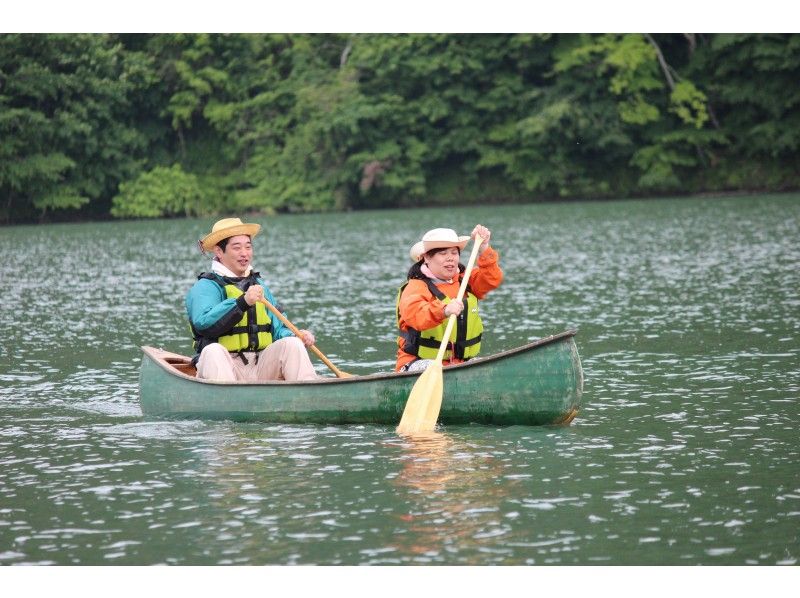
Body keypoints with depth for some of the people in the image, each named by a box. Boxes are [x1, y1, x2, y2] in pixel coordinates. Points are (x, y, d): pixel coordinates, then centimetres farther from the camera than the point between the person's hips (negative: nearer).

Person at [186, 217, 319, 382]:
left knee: (292, 343, -17)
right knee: (213, 351, -35)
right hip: (224, 367, -5)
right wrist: (242, 302, -28)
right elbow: (203, 323, -20)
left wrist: (297, 337, -5)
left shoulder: (259, 285, 22)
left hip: (262, 368, 5)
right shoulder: (205, 287, 1)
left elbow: (277, 330, 17)